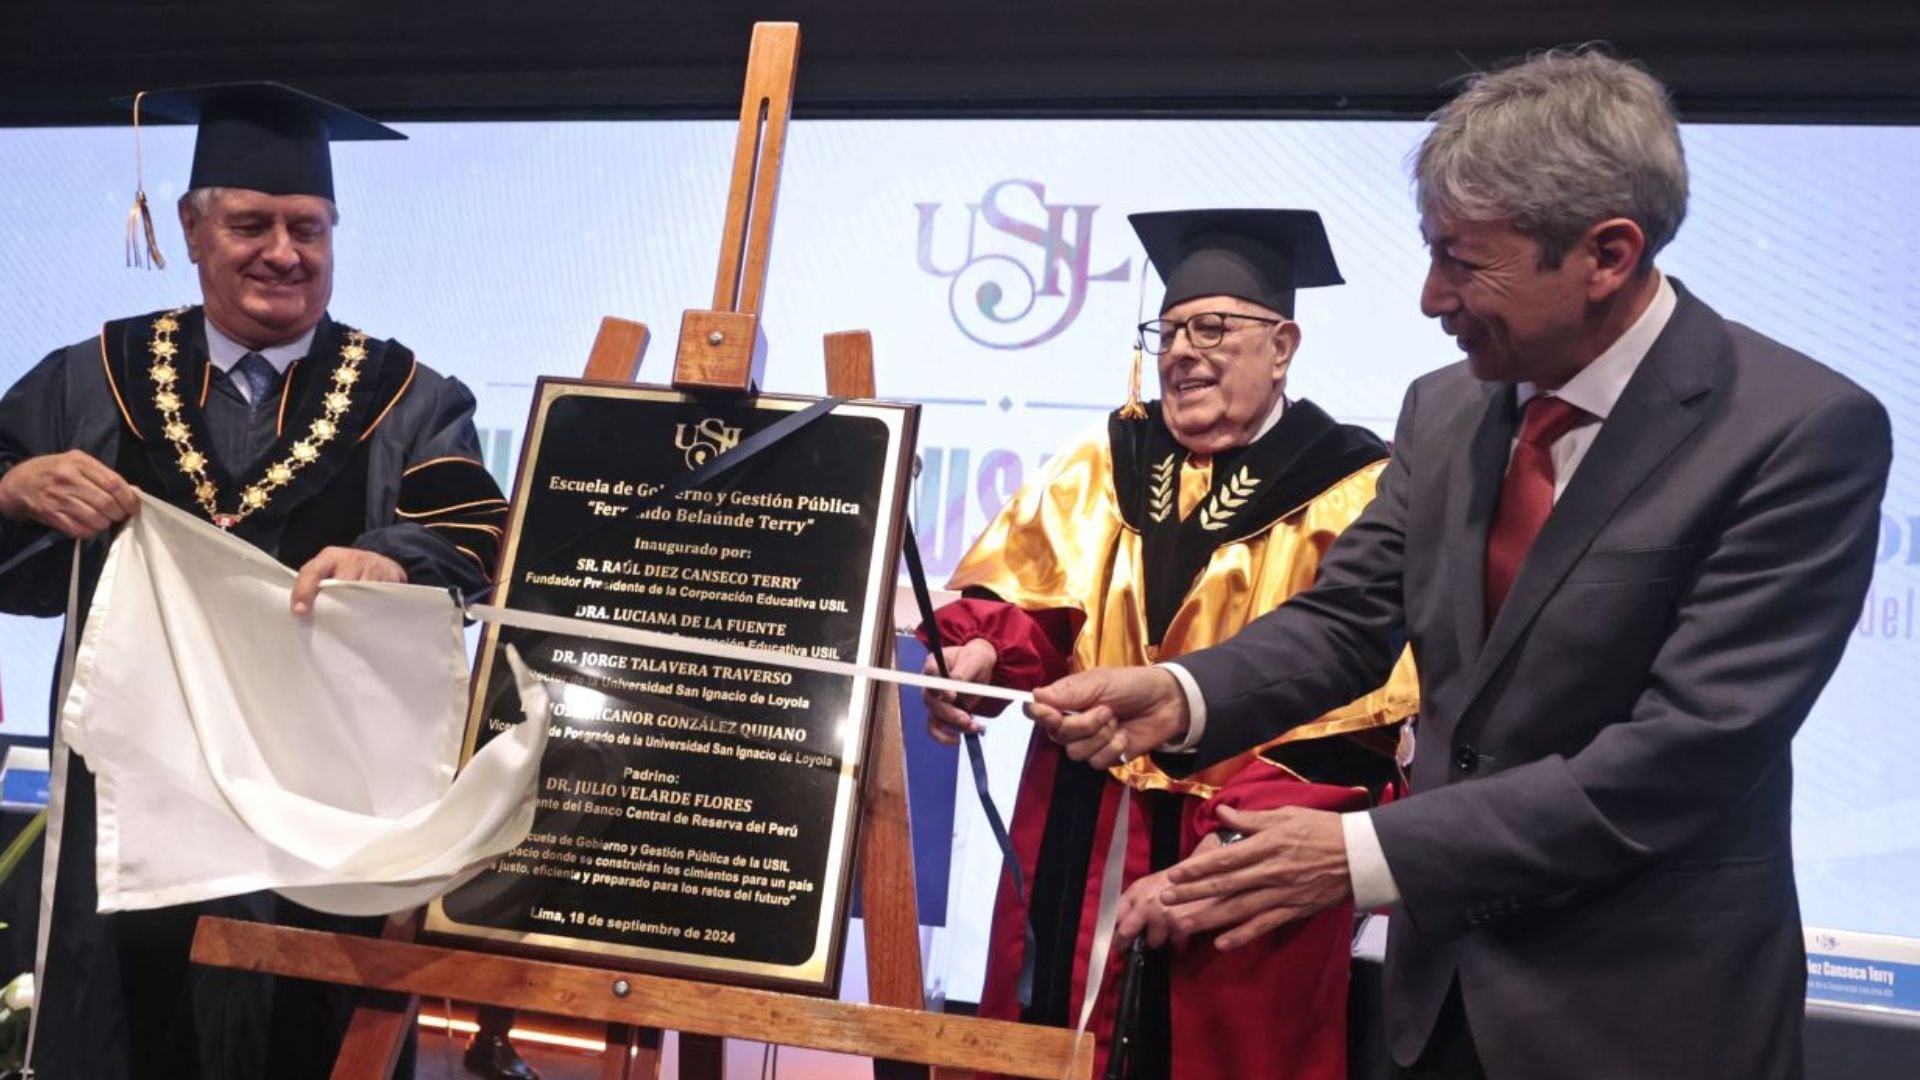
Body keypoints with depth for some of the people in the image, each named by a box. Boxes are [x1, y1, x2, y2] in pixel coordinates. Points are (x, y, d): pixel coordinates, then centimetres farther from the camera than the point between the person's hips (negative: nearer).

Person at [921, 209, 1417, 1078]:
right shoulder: (1106, 466, 10)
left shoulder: (1349, 493, -5)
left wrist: (1260, 823, -22)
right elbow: (1023, 595, 2)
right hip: (1079, 837, 4)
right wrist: (980, 654, -20)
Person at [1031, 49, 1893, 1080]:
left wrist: (1367, 853, -27)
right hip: (1445, 975, 6)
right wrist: (1181, 694, -14)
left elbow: (1686, 752, -24)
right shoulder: (1445, 409, 2)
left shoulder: (1804, 432, -19)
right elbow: (1345, 619, 6)